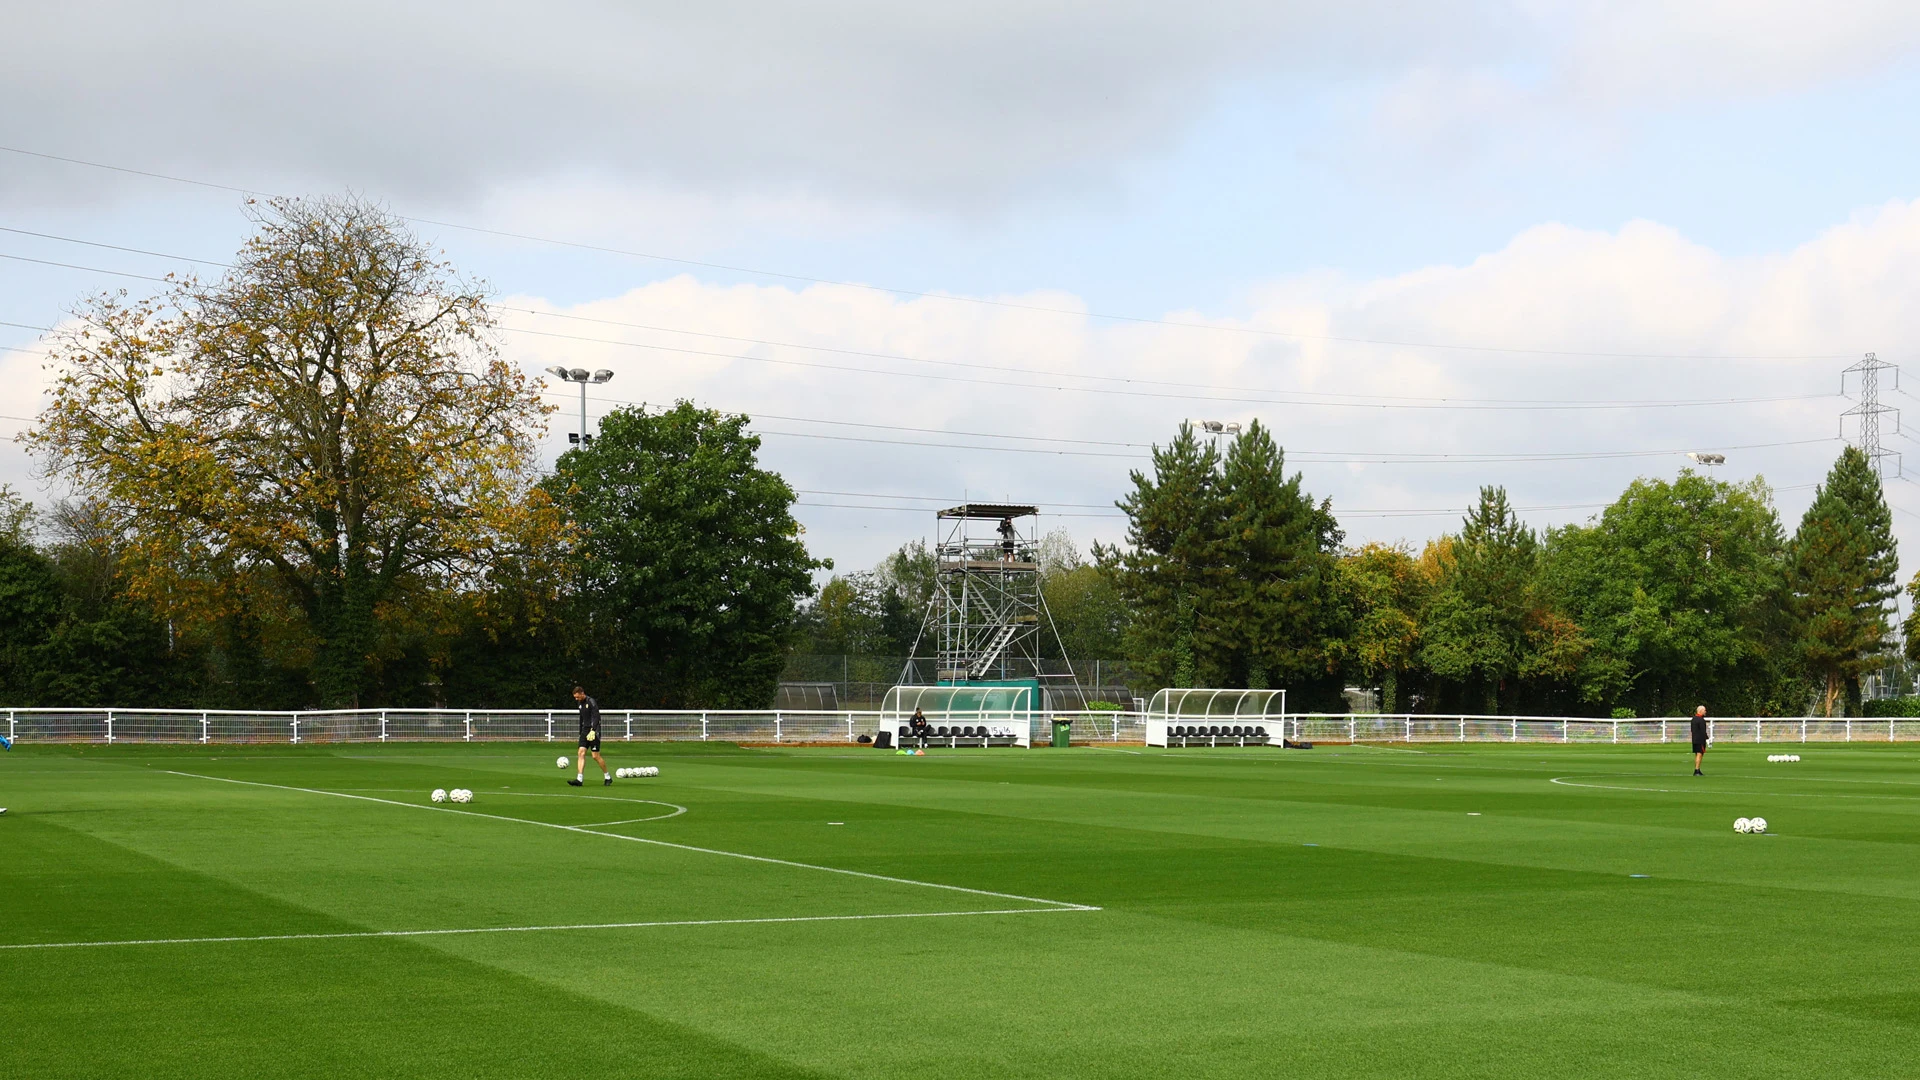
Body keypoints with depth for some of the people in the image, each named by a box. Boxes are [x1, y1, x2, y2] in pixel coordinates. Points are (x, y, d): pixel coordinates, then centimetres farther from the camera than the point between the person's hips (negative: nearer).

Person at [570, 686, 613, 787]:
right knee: (581, 753, -8)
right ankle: (579, 779, -14)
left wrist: (593, 731, -29)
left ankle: (608, 777, 12)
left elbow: (596, 717, -19)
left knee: (595, 756, -6)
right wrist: (580, 732, 21)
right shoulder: (580, 703, 14)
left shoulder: (591, 702, -12)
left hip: (594, 732, -7)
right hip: (585, 731, 7)